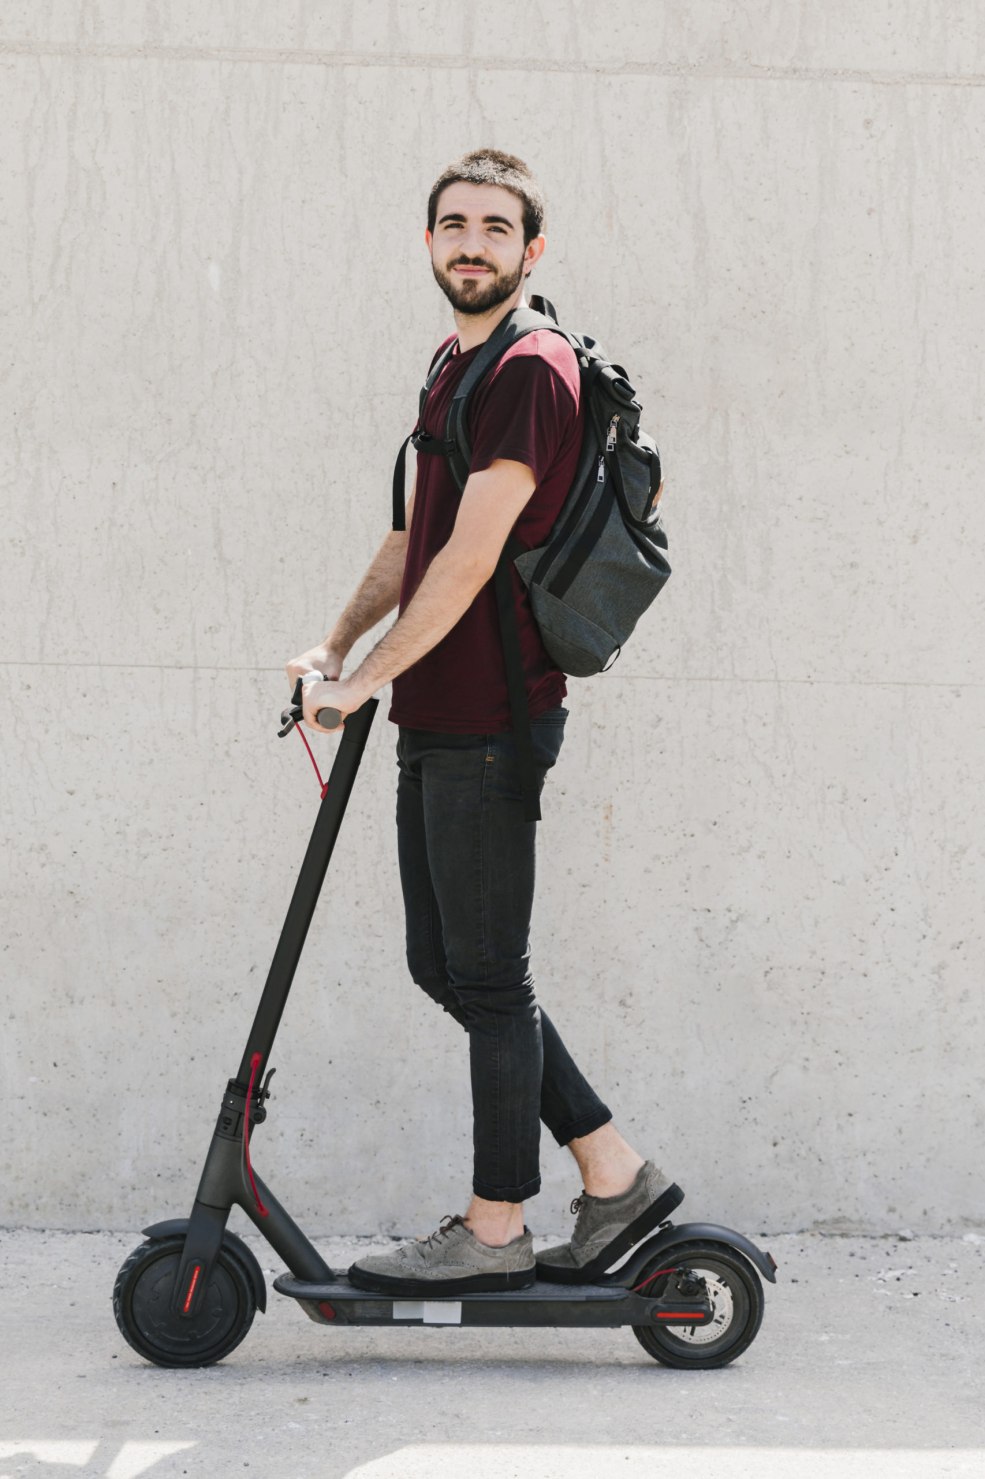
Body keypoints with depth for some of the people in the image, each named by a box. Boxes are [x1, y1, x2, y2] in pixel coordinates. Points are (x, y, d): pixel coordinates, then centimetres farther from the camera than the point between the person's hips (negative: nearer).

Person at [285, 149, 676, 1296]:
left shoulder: (530, 370, -13)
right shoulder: (456, 370, 18)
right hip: (436, 724, 10)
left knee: (486, 977, -1)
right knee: (444, 966, 13)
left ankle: (496, 1231, 11)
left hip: (488, 724, -10)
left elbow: (470, 556, -19)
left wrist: (367, 679, -14)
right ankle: (614, 1171, 21)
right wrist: (335, 647, 12)